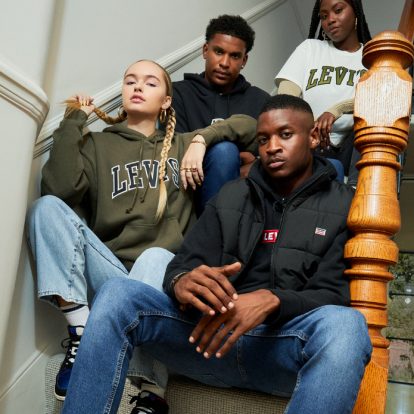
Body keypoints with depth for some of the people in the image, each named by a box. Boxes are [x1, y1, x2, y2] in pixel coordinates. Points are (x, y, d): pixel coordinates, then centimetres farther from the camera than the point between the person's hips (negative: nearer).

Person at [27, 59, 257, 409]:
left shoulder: (181, 146, 20)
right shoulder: (96, 145, 16)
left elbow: (248, 126, 14)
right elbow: (59, 189, -5)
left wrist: (201, 139, 0)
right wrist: (73, 122, 1)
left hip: (163, 271, -1)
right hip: (111, 271, 1)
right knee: (48, 206, -20)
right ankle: (81, 331, -25)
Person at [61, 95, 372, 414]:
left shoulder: (344, 205, 8)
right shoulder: (230, 197, 17)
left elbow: (335, 296, -3)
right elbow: (184, 263, 8)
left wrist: (272, 301, -24)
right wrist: (182, 282, -18)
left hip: (286, 344, -2)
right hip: (214, 335, 3)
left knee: (345, 324, -36)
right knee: (119, 294, -20)